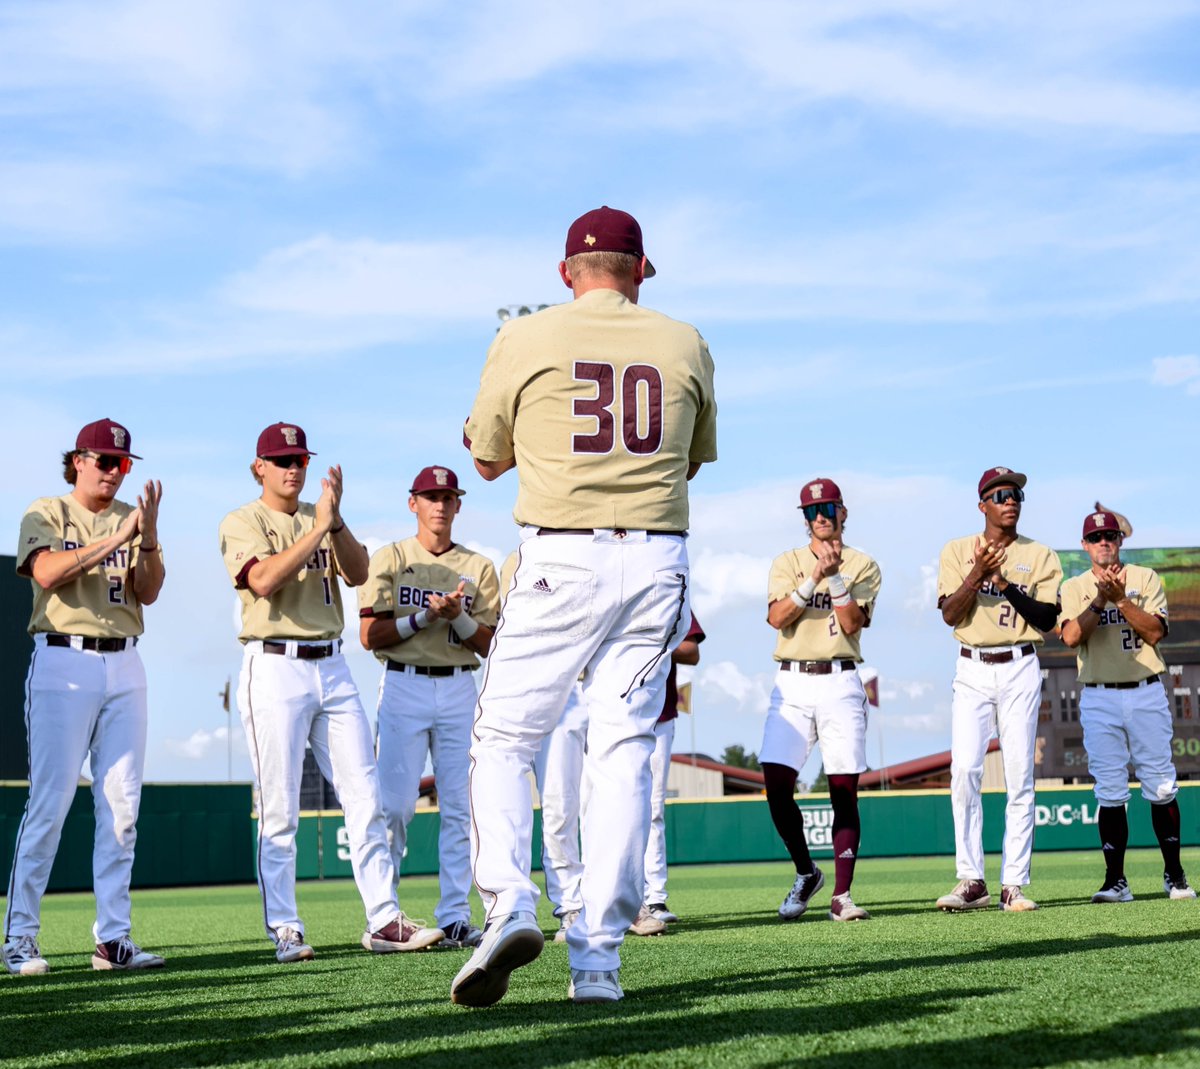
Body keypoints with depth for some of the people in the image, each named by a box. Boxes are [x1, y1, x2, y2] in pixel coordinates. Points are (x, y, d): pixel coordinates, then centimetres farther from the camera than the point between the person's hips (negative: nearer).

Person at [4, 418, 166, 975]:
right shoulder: (46, 513, 3)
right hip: (63, 663, -5)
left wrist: (148, 535, -14)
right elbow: (46, 573, -16)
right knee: (50, 801, -8)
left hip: (124, 666, 5)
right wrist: (117, 537, -21)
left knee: (121, 803, 1)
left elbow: (148, 592, 3)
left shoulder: (131, 519, 15)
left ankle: (113, 938, 5)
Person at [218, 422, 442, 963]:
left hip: (332, 668, 5)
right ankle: (284, 931, 0)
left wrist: (337, 522, -14)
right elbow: (263, 579, -18)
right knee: (280, 810, -5)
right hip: (274, 669, -5)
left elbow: (357, 574, 1)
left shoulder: (322, 519, 17)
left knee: (365, 797, 1)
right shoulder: (242, 522, 1)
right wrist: (317, 527, -19)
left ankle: (383, 921, 2)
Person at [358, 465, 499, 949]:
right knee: (394, 804, -7)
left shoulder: (479, 568, 13)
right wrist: (426, 615, -13)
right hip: (403, 687, -2)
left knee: (460, 808, -1)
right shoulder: (390, 559, 6)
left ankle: (454, 917, 3)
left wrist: (457, 615, -12)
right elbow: (370, 635, -3)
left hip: (459, 691, 3)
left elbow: (485, 644, 6)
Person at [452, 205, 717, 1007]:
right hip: (657, 560, 2)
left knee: (505, 739, 5)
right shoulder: (684, 345, 9)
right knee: (624, 752, 4)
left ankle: (510, 903, -17)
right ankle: (599, 957, -1)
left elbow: (487, 459, 12)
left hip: (561, 558, -2)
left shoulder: (523, 340, 2)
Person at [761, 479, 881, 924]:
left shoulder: (862, 565, 8)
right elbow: (776, 617, -6)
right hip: (792, 685, 1)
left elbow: (852, 623, -6)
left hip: (840, 683, -1)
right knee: (777, 783, -10)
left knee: (844, 790, -4)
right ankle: (806, 873, 11)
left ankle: (841, 895, -1)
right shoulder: (787, 562, 12)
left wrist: (836, 575, -13)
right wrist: (815, 577, -14)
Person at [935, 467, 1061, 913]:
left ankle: (1014, 884, -1)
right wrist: (977, 574, -17)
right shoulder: (957, 551, 7)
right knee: (964, 771, -11)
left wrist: (1006, 584, -13)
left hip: (1020, 670, 0)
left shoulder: (1040, 556, 7)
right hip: (972, 671, 0)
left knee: (1020, 775, -3)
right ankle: (971, 881, -7)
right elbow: (950, 614, -4)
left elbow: (1048, 618, -4)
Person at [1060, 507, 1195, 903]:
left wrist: (1120, 599, -14)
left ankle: (1174, 875, 10)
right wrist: (1101, 597, -14)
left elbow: (1155, 632, -5)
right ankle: (1115, 880, 1)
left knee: (1161, 788, -1)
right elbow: (1071, 636, -7)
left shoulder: (1145, 578, 7)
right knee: (1110, 792, -2)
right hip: (1099, 699, 0)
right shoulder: (1074, 588, 9)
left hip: (1146, 694, 0)